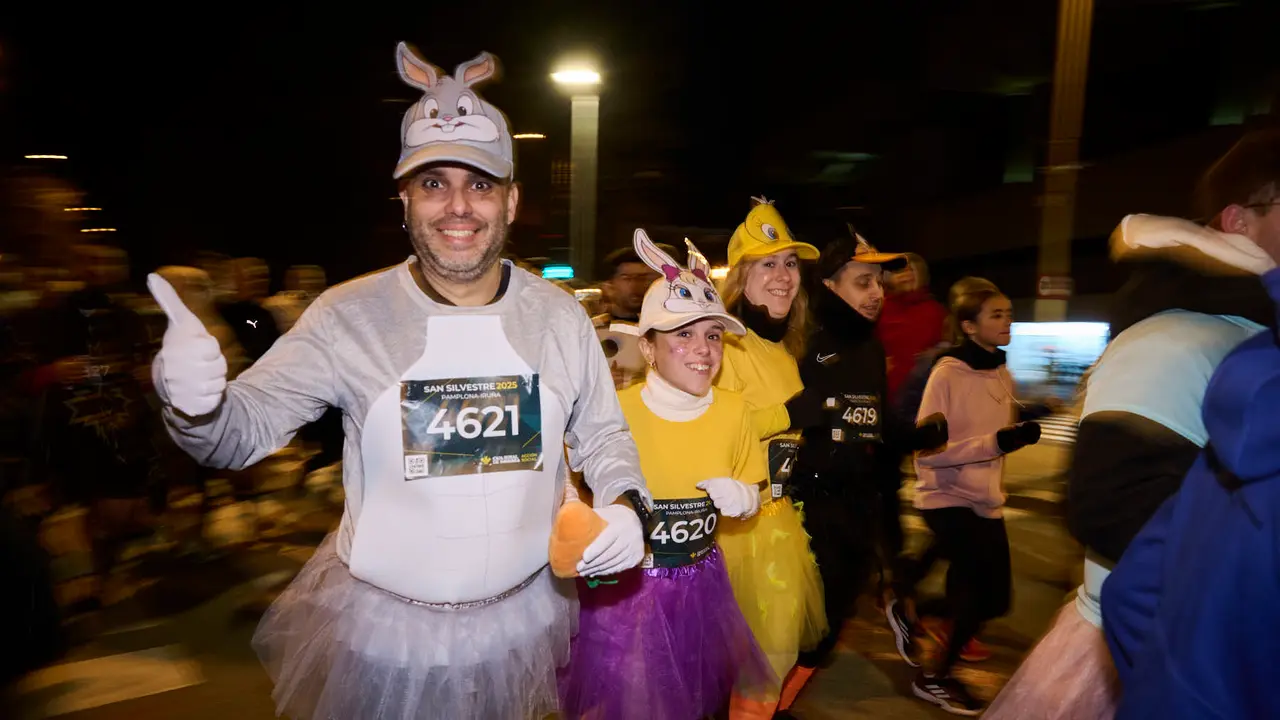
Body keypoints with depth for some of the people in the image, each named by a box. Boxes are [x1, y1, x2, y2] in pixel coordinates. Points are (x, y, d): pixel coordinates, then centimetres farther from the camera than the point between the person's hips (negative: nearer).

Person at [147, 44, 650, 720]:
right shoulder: (348, 315, -13)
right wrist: (194, 404, -32)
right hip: (382, 622, -1)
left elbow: (602, 434, 4)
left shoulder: (560, 314, -7)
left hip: (524, 614, 2)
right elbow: (244, 429, -10)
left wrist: (623, 503, -14)